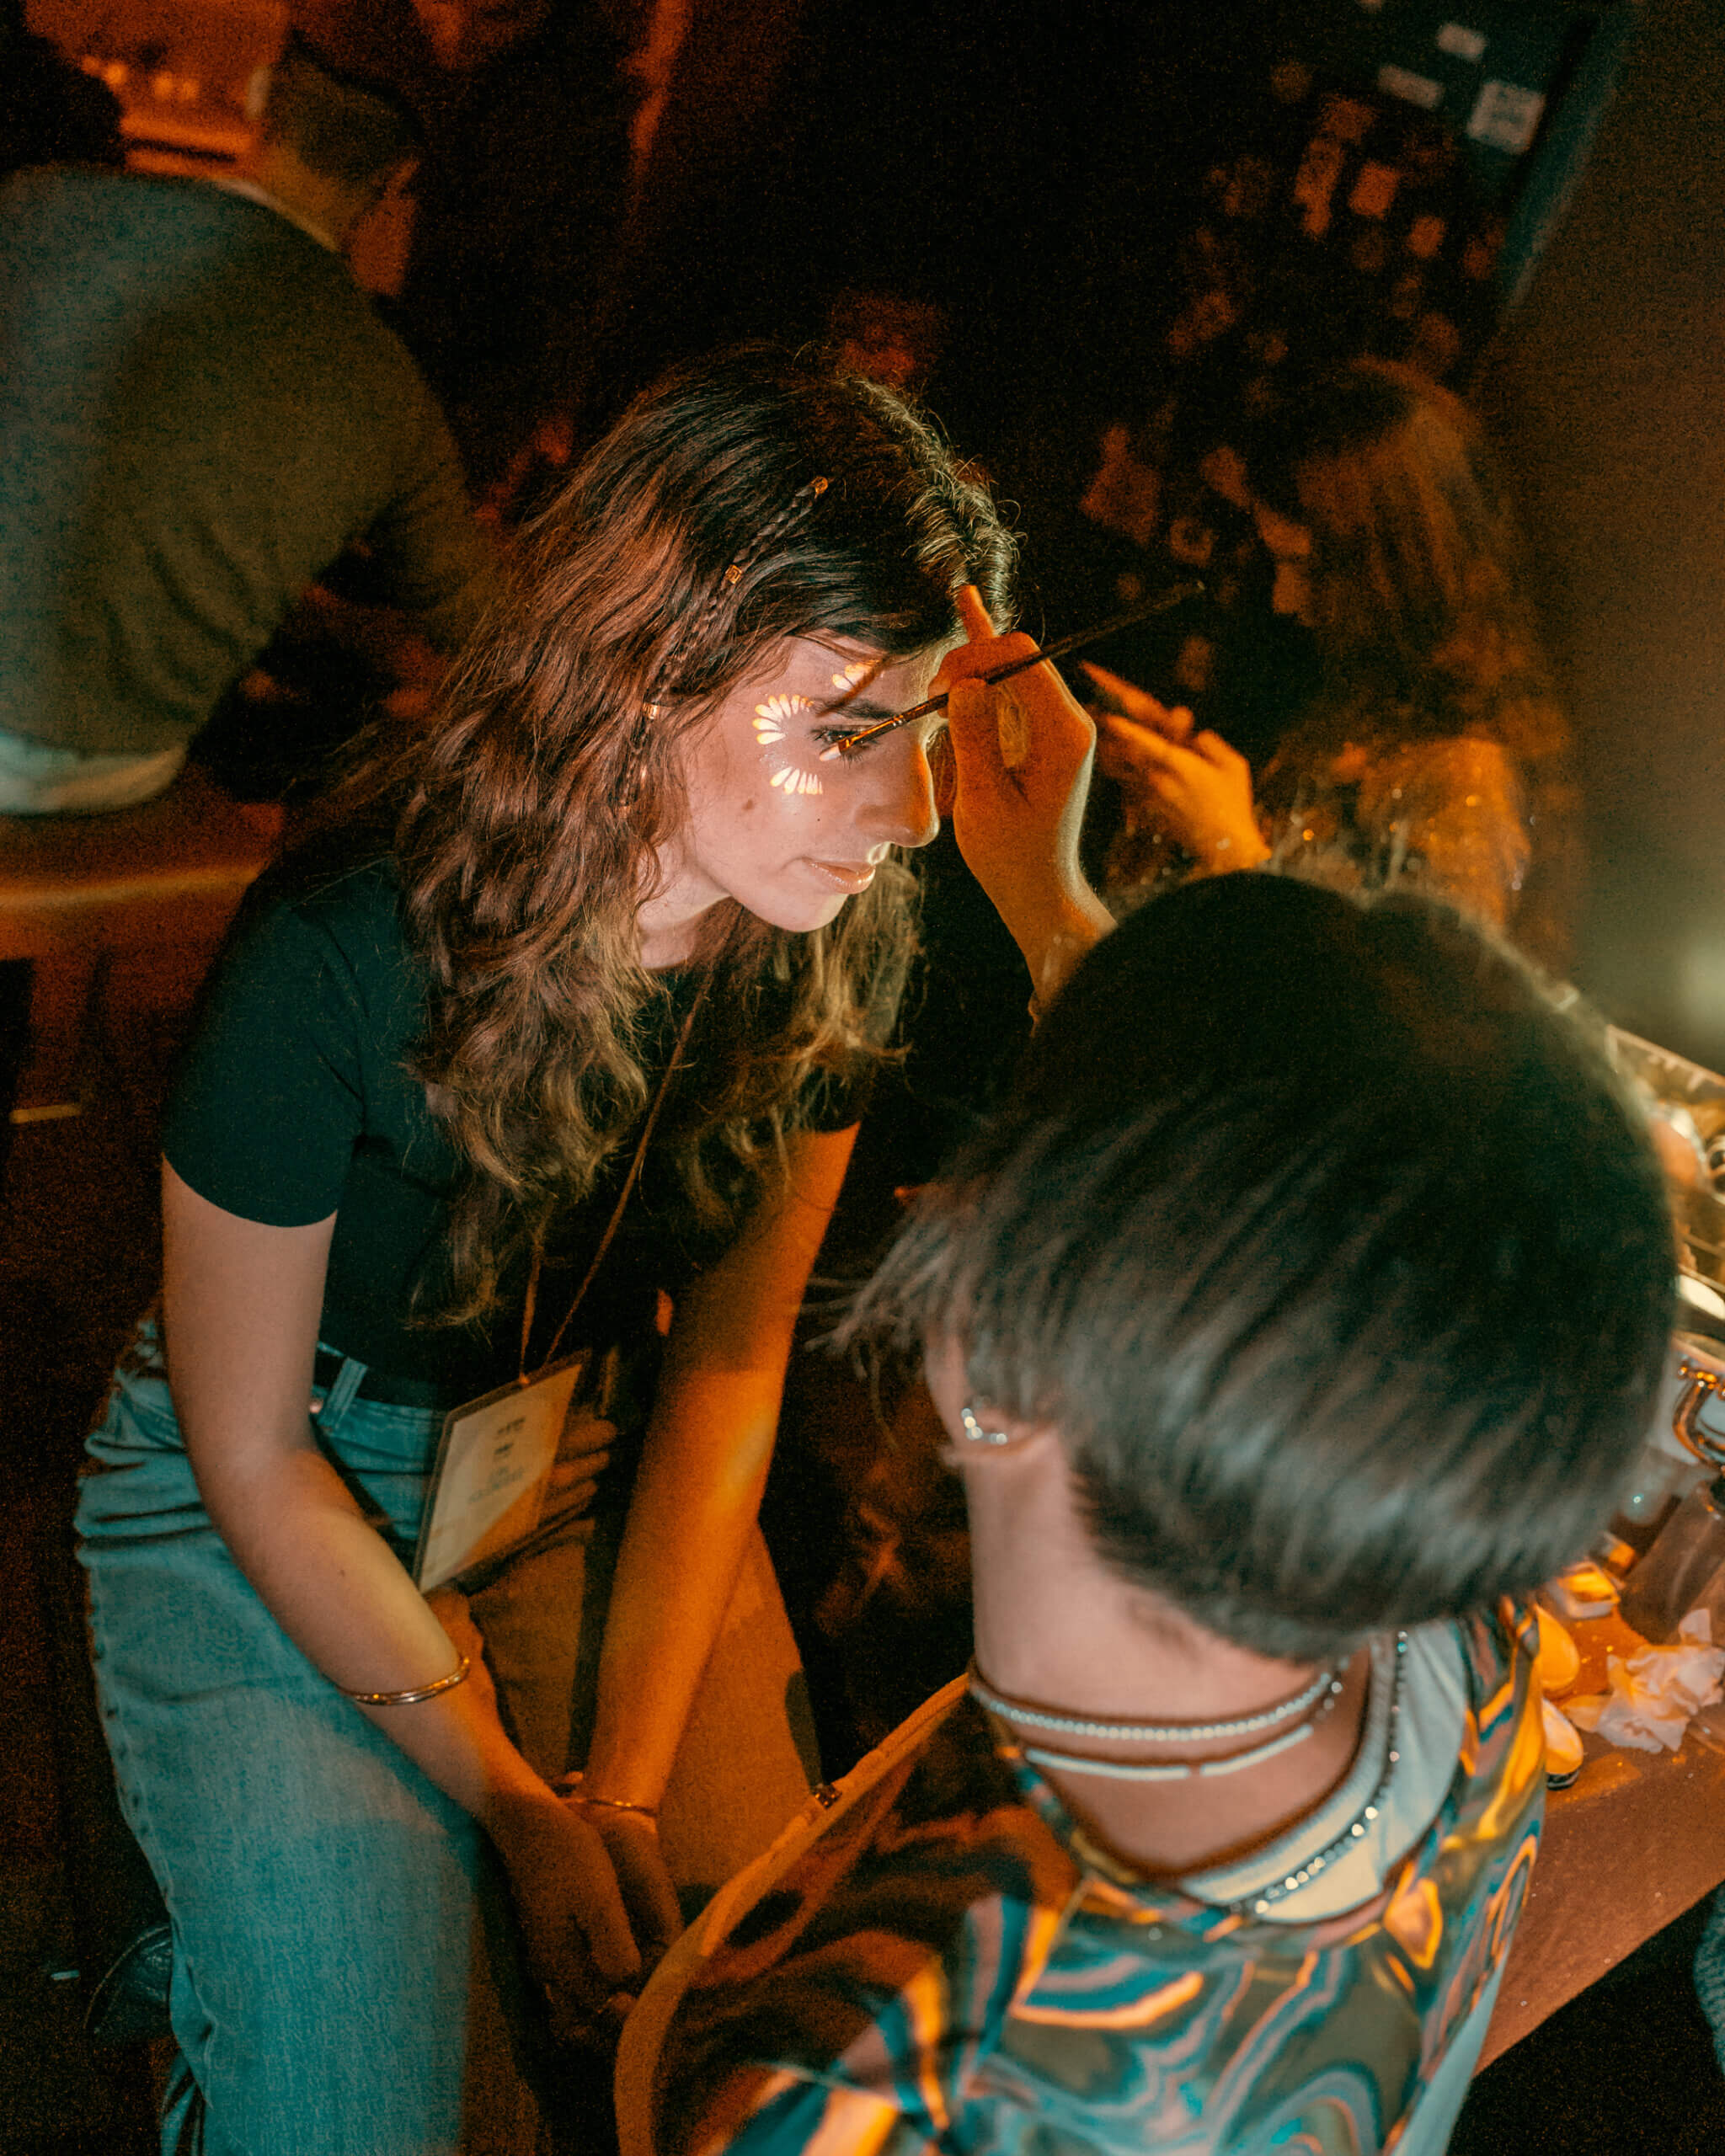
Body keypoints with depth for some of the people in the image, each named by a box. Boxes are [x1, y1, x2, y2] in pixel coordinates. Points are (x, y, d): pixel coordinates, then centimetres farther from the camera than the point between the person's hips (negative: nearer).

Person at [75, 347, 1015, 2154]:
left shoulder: (834, 944, -17)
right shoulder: (342, 961, -30)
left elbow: (731, 1353, -5)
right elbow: (249, 1449, -18)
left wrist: (630, 1781, -11)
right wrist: (518, 1804, -14)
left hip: (596, 1454, 4)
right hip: (269, 1495, -3)